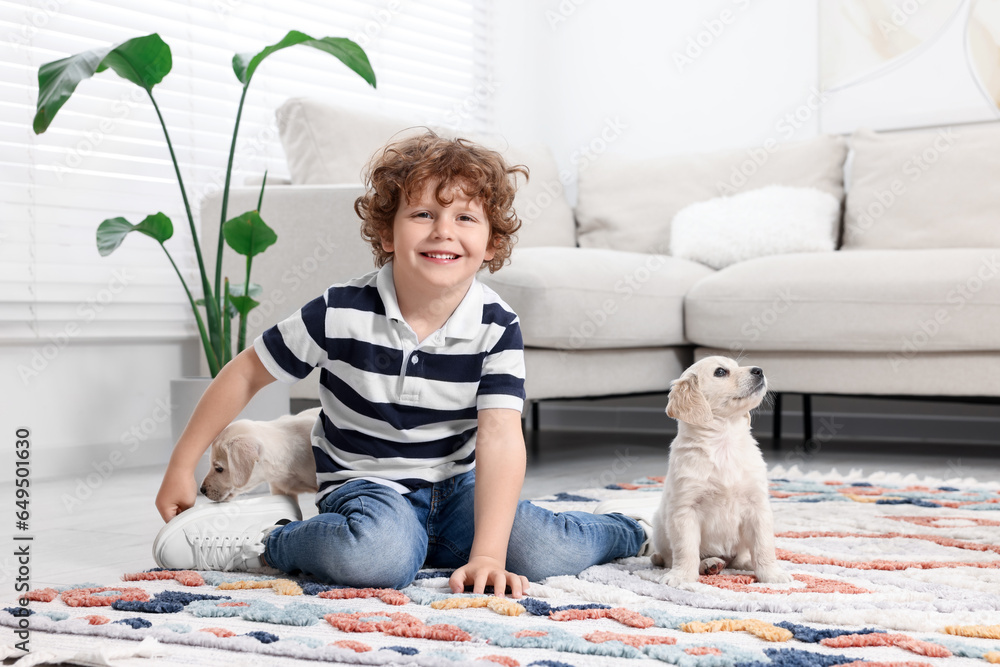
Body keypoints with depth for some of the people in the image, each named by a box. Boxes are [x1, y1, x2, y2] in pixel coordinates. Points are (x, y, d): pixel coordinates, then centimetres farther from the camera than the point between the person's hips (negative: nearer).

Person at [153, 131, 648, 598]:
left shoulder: (497, 328, -12)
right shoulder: (342, 313, -16)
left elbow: (500, 438, -20)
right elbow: (247, 372, -3)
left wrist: (488, 556, -30)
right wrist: (182, 466, 1)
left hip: (456, 488, 3)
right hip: (366, 484, -2)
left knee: (546, 553, -21)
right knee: (380, 557, -38)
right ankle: (273, 540, -9)